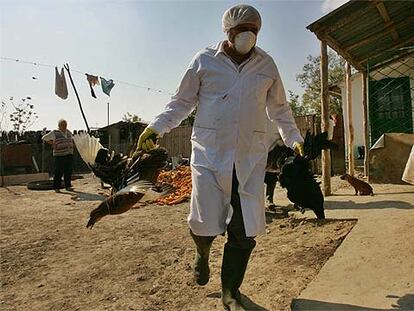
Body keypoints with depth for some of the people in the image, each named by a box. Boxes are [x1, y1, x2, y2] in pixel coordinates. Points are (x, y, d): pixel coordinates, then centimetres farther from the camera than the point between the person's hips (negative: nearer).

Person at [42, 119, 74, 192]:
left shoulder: (69, 132, 13)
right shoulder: (54, 133, -2)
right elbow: (44, 138, 7)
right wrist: (53, 143, 2)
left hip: (69, 155, 5)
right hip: (59, 155, -5)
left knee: (68, 171, 4)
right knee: (58, 172, -5)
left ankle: (68, 186, 10)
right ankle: (56, 187, 3)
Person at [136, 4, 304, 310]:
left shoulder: (267, 64, 12)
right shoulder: (204, 60, 5)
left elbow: (279, 108, 21)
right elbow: (182, 101, 10)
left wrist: (295, 140, 14)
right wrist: (156, 127, -1)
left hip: (251, 156, 2)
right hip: (210, 152, -2)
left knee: (244, 231, -1)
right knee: (205, 222, -2)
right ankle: (202, 255, 37)